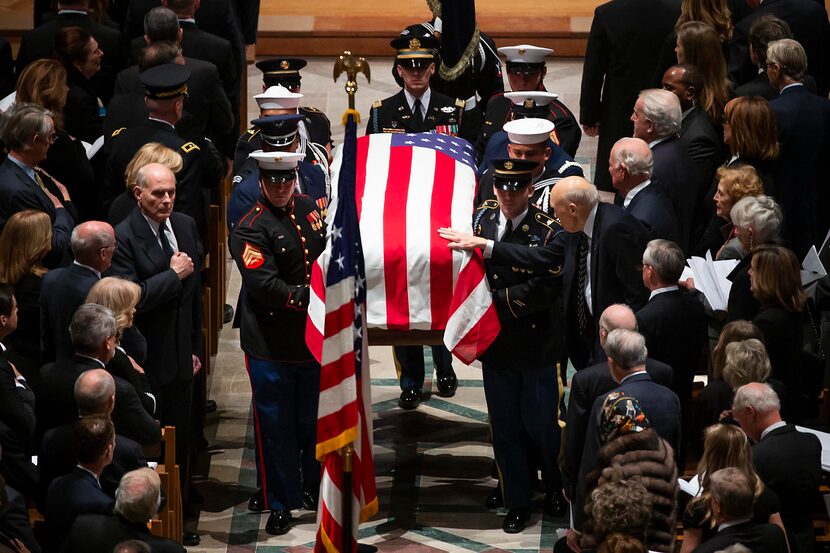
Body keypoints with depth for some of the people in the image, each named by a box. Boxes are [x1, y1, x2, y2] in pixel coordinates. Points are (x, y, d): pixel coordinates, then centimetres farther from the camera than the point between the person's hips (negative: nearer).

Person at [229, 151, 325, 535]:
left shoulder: (308, 209, 5)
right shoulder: (251, 228, -14)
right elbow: (264, 285, -21)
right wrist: (306, 298, -26)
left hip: (313, 335, 5)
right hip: (271, 342, -5)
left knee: (313, 417, 15)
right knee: (275, 422, 3)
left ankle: (314, 488, 31)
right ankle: (280, 502, 13)